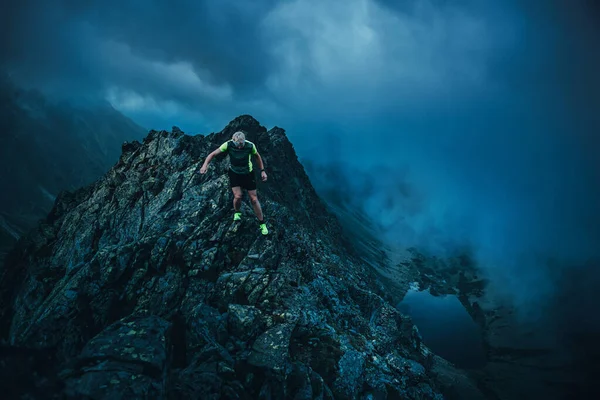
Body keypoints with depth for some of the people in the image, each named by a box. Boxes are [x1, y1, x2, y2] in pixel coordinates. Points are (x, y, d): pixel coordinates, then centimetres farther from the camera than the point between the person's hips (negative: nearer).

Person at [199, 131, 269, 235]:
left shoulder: (250, 145, -22)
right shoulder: (228, 145, -22)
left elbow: (257, 156, -2)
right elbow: (213, 154, -17)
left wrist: (262, 171, -2)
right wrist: (205, 164, -33)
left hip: (248, 174, 0)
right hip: (234, 173, 0)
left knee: (254, 199, 3)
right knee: (238, 196, -13)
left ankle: (262, 223, 19)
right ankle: (237, 212, 24)